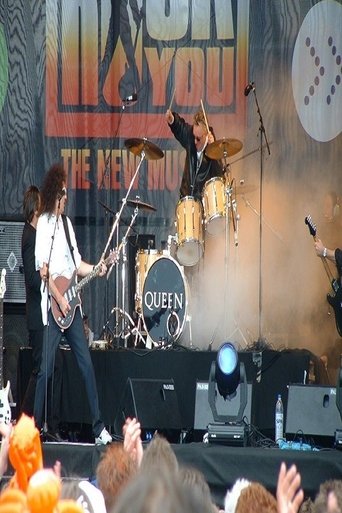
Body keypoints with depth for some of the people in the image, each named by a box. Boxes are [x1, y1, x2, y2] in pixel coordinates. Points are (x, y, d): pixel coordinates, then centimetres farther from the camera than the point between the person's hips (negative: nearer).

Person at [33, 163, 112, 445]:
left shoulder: (66, 222, 16)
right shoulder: (44, 223, -6)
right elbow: (43, 269, -13)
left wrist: (96, 269, 3)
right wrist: (59, 298, -17)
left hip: (72, 303, 7)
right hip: (53, 305, -7)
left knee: (87, 364, 5)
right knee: (46, 369, -6)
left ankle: (98, 426, 7)